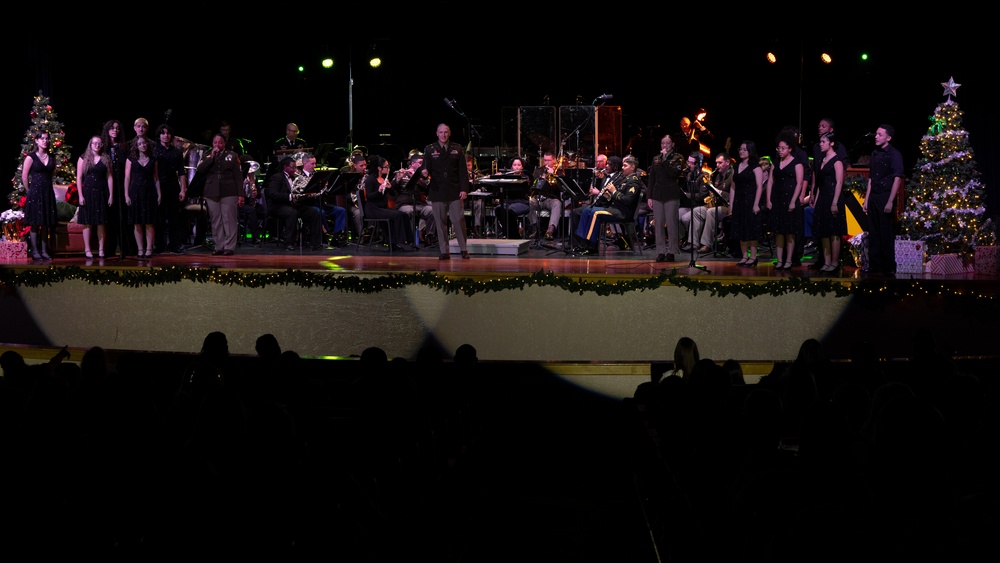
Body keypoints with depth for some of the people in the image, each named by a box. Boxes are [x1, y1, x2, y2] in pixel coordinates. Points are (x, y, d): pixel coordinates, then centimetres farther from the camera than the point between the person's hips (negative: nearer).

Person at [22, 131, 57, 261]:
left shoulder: (52, 158, 10)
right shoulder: (31, 157, -4)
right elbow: (24, 177, -3)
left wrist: (47, 186, 10)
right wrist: (30, 191, 0)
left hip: (48, 193, 5)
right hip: (35, 193, -5)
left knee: (46, 224, 5)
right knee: (35, 224, -3)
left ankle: (44, 251, 11)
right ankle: (35, 252, 0)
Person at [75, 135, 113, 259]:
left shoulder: (106, 159, 9)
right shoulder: (83, 159, 3)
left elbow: (109, 177, 7)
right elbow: (79, 178, 0)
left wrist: (111, 195, 1)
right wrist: (80, 195, -7)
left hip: (101, 193, 2)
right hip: (88, 192, -2)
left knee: (101, 222, 1)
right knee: (87, 222, -1)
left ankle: (101, 249, 6)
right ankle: (87, 249, 3)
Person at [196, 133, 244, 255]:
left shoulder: (232, 156, 7)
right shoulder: (207, 156, 14)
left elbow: (239, 176, 4)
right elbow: (200, 170, -2)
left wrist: (240, 194, -3)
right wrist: (212, 157, -8)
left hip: (229, 193, -3)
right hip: (212, 194, 3)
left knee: (229, 220, -6)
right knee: (216, 222, 2)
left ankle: (229, 247, -5)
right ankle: (219, 247, 6)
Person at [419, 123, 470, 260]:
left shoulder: (458, 149, 8)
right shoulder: (429, 150, 7)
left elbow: (463, 171, 5)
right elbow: (426, 168, 1)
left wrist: (464, 189, -5)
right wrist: (424, 173, -24)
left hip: (455, 192, -1)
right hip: (437, 191, 1)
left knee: (458, 220, -4)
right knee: (440, 222, 2)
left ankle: (464, 250, 6)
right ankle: (444, 251, 8)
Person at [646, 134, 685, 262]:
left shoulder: (678, 158, 2)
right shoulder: (656, 159, 14)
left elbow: (674, 173, -15)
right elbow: (651, 179, 14)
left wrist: (665, 159, -13)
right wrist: (650, 196, 8)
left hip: (671, 196, -4)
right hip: (657, 196, 4)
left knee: (671, 224, -4)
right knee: (658, 224, 3)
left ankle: (671, 252, 2)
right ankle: (661, 251, 8)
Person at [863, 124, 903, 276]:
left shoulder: (894, 154, -7)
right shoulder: (875, 154, 14)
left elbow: (897, 178, -14)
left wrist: (890, 201, -20)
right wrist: (867, 200, 13)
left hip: (885, 196, -7)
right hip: (873, 197, 7)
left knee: (886, 234, -3)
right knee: (874, 233, 9)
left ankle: (888, 268, 4)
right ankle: (874, 265, 15)